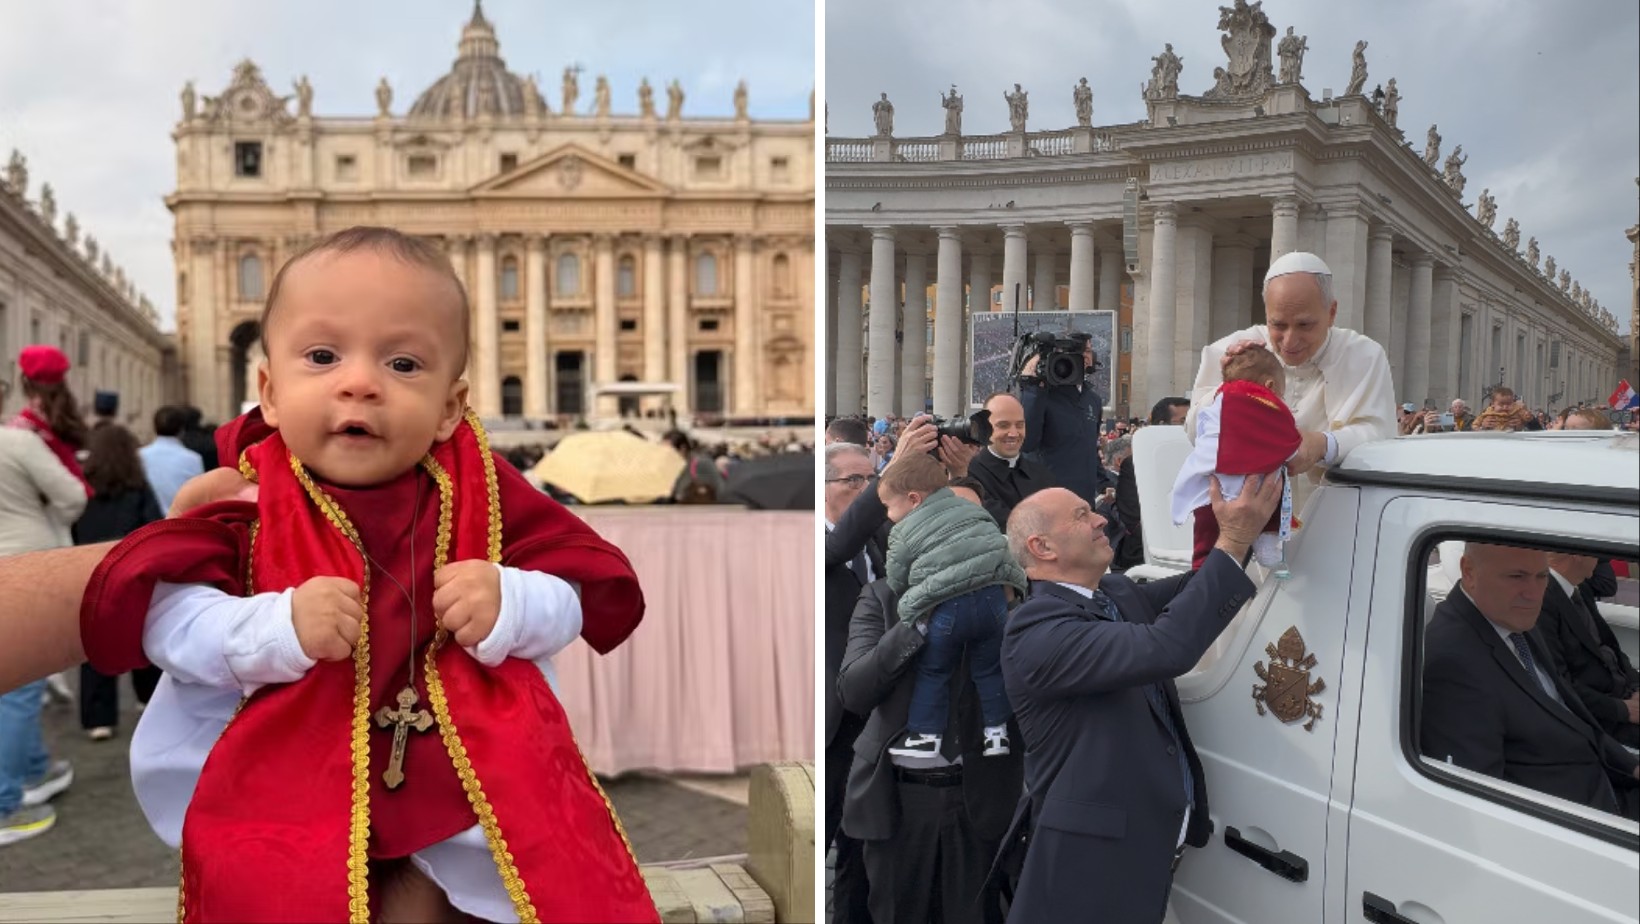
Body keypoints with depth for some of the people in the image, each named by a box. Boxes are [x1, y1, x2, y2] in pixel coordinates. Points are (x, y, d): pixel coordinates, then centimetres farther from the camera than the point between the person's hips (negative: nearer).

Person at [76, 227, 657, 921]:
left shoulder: (482, 492, -6)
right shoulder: (247, 500, -7)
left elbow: (575, 594, -4)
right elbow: (160, 619, -12)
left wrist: (511, 607, -25)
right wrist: (276, 629, -28)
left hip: (467, 755, 1)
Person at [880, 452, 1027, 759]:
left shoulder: (903, 534, 5)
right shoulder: (972, 509, 18)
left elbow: (896, 584, 11)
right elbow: (1001, 543, 19)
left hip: (945, 608, -4)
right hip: (993, 596, 4)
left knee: (932, 672, 16)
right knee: (990, 668, 20)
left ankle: (926, 736, 20)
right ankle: (997, 732, 24)